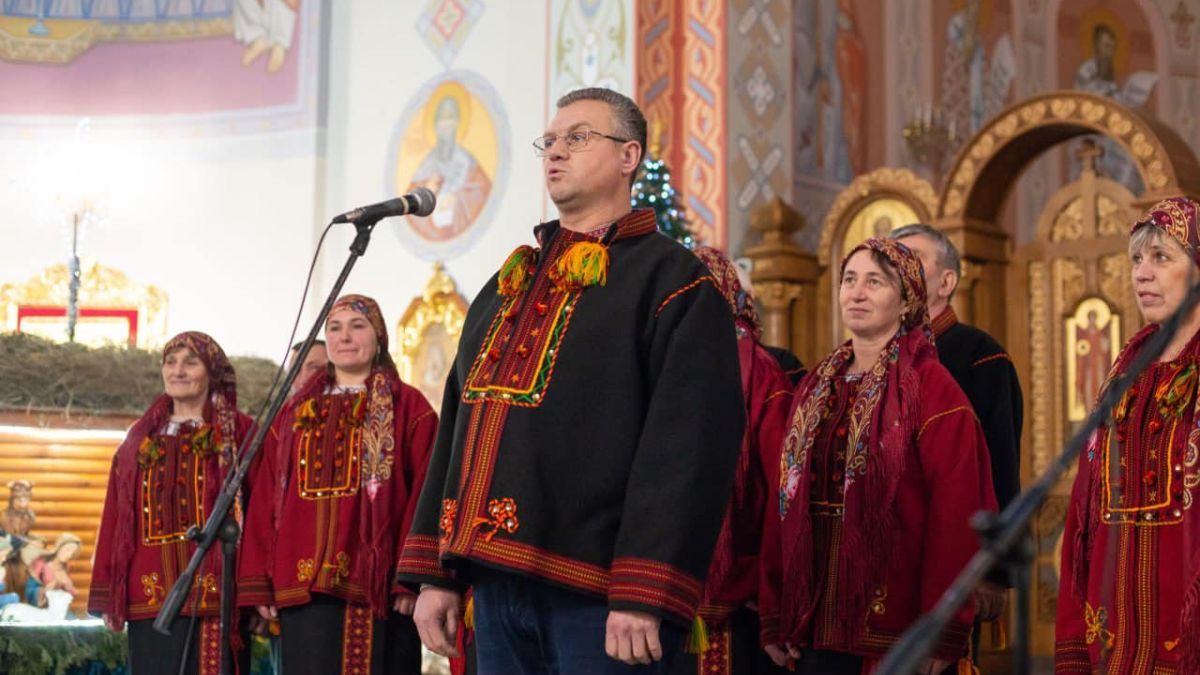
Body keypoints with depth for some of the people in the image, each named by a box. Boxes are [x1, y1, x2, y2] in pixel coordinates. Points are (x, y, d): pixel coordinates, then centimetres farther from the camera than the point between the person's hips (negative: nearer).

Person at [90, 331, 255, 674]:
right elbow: (114, 520, 16)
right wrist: (107, 596, 9)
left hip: (215, 595, -4)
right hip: (151, 598, 4)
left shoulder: (239, 434, 4)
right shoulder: (140, 441, 17)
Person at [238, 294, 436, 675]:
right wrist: (258, 582, 4)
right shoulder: (296, 412, 20)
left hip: (377, 585, -3)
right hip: (303, 586, 3)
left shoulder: (408, 408, 7)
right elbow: (265, 500, 14)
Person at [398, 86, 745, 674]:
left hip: (595, 596, -7)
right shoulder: (511, 284, 20)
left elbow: (691, 444, -14)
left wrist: (644, 596, -21)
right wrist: (435, 572, 12)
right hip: (496, 584, 7)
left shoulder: (673, 280, -4)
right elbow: (459, 424, 20)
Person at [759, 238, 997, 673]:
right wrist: (775, 614, 6)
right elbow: (787, 502, 11)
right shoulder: (815, 387, 12)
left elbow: (957, 512, -12)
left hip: (894, 626, -5)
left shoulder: (931, 387, -6)